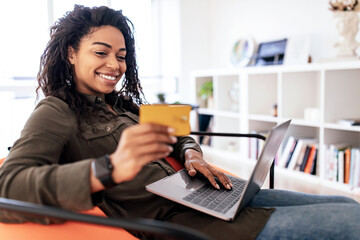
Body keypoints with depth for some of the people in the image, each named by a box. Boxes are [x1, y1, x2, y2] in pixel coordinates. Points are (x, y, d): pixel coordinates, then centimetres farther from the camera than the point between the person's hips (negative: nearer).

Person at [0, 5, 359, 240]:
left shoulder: (122, 103, 19)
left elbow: (176, 138, 24)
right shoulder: (56, 113, -5)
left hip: (200, 194, 9)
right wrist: (110, 168, -38)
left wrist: (191, 154, -2)